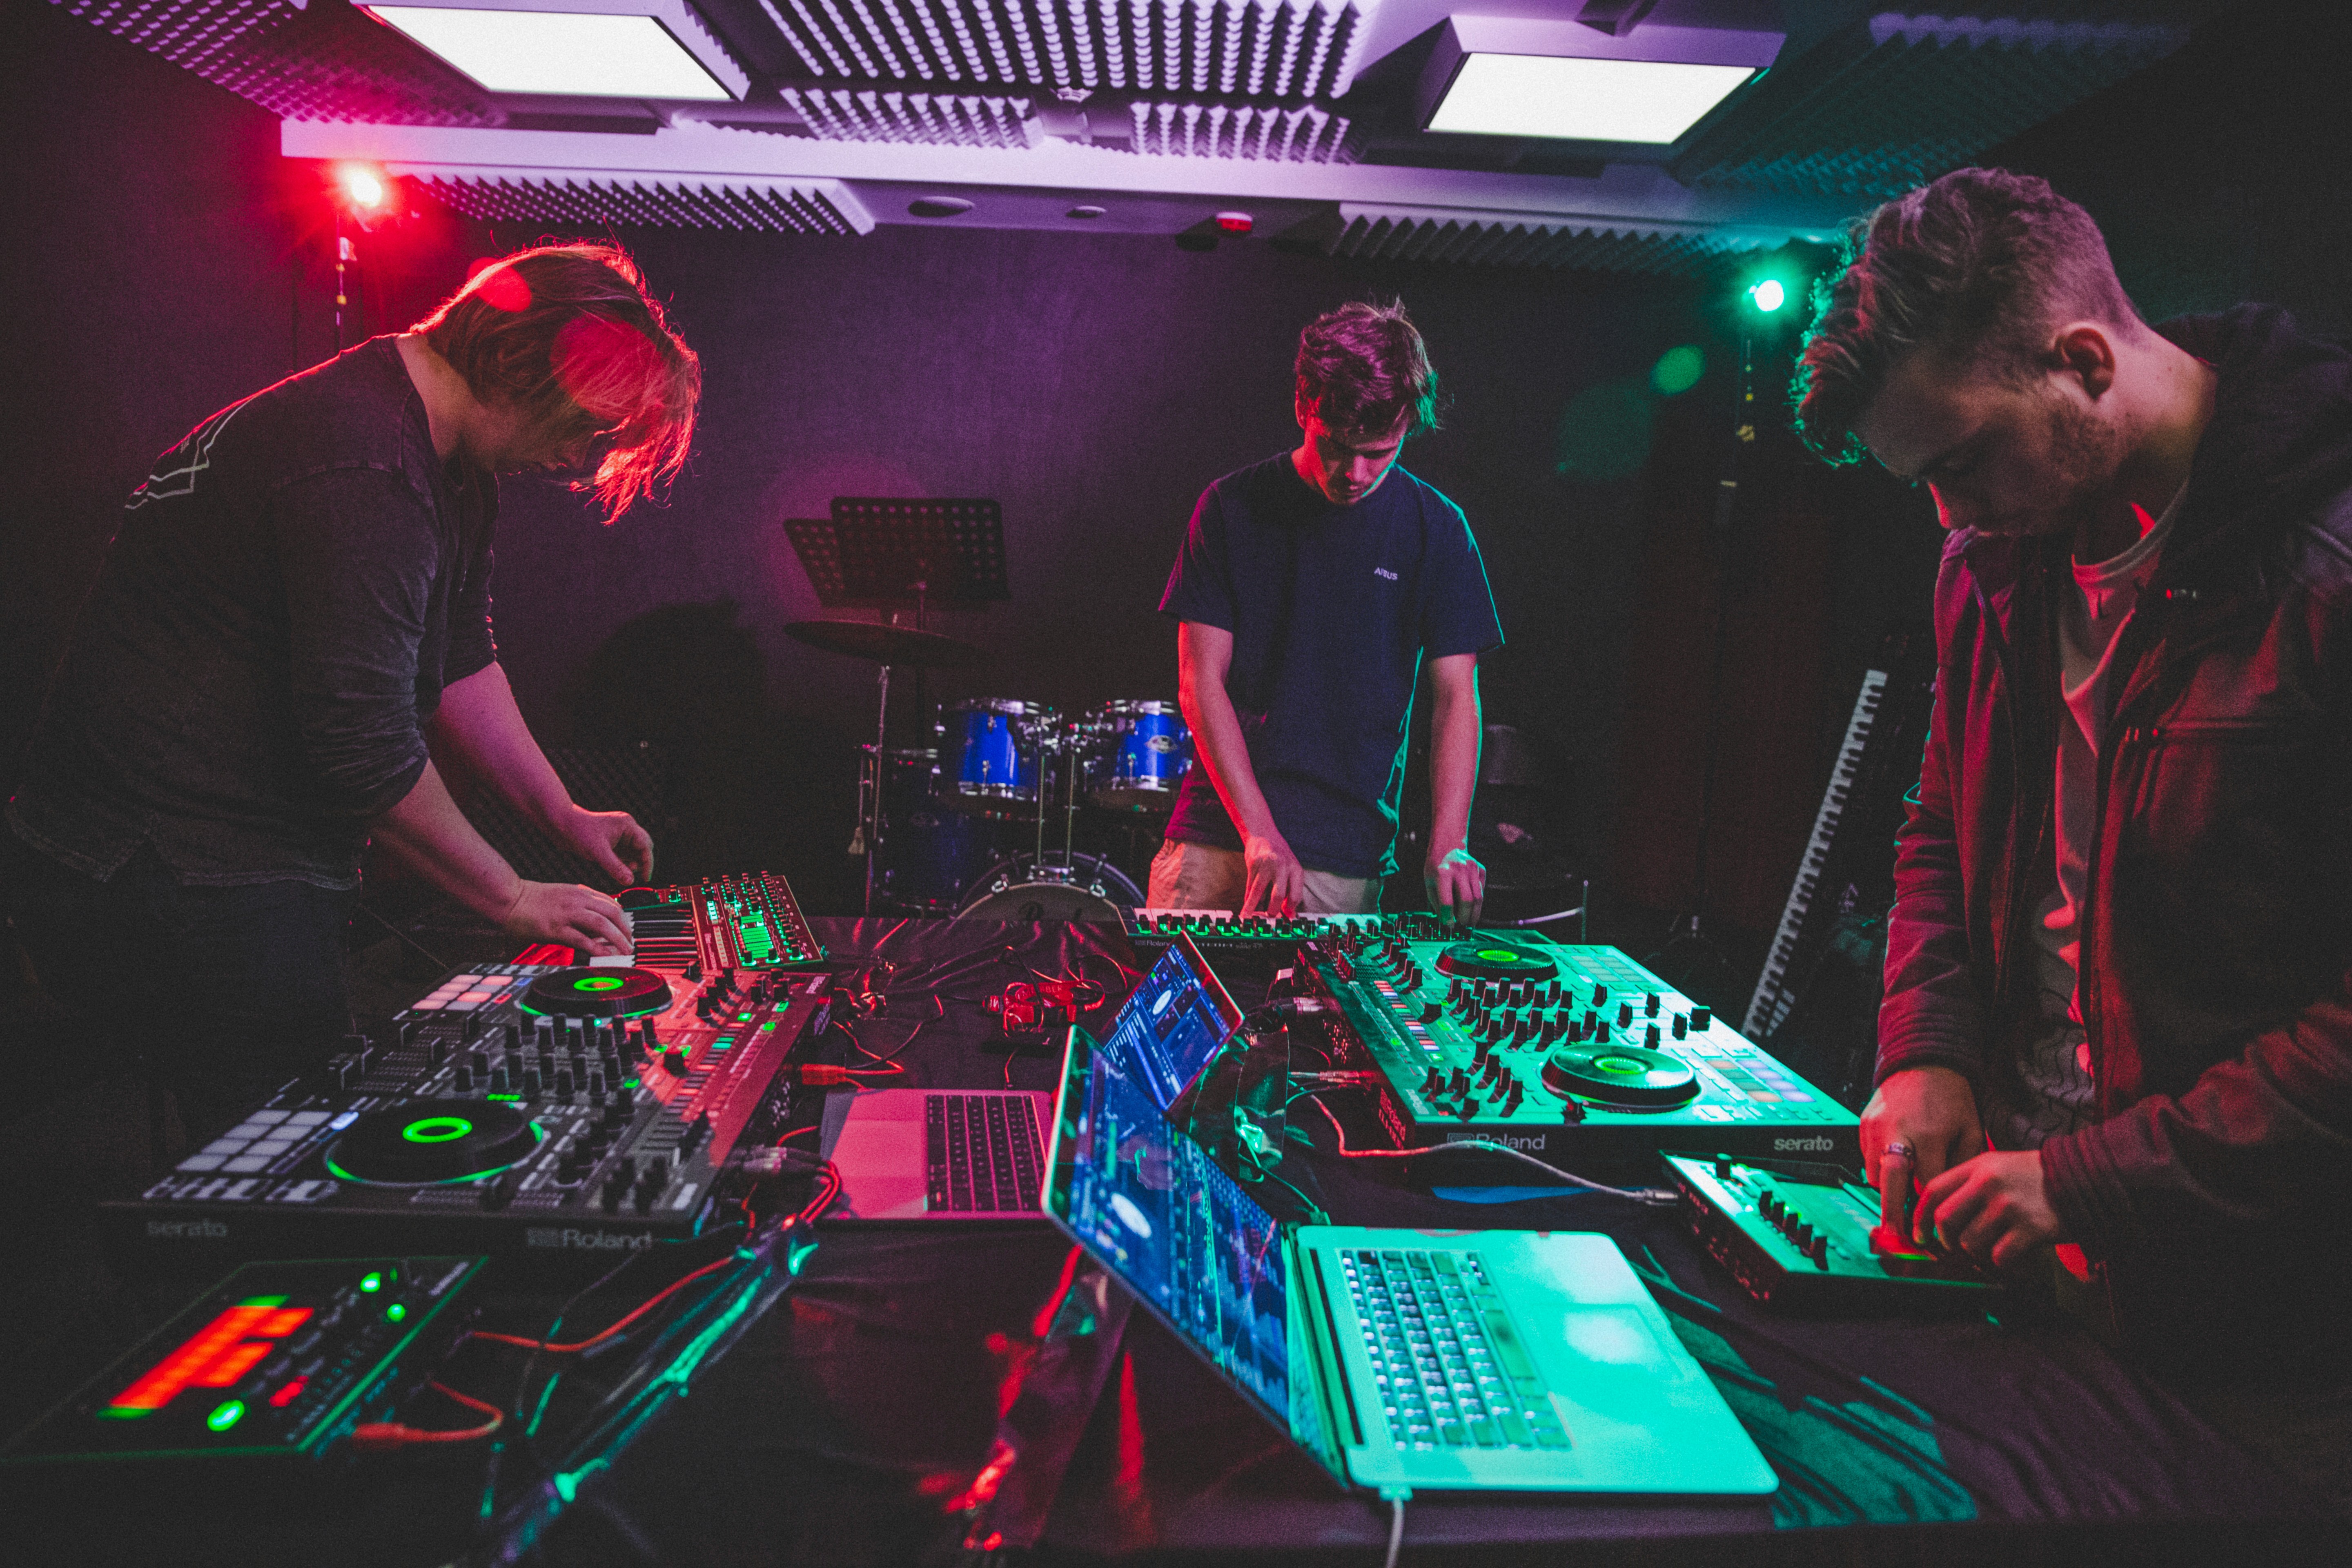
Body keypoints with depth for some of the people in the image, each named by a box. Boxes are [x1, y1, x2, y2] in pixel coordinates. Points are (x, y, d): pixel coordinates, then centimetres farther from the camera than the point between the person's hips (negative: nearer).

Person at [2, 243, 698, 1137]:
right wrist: (511, 898, -14)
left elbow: (459, 656, 16)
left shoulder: (450, 465, 9)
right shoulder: (366, 474, -25)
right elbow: (363, 744, -25)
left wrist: (561, 815, 14)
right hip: (172, 884, -10)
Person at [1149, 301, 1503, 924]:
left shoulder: (1435, 529, 1)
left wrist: (1448, 845, -15)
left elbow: (1455, 693, -1)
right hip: (1215, 834, 1)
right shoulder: (1232, 507, 0)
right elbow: (1201, 681, -3)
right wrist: (1259, 832, -12)